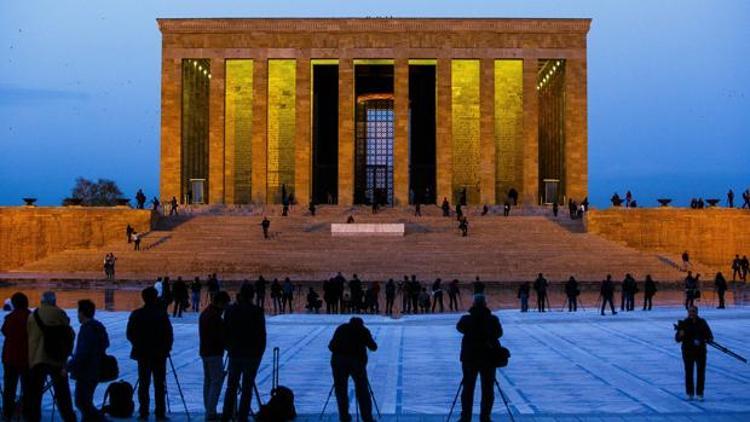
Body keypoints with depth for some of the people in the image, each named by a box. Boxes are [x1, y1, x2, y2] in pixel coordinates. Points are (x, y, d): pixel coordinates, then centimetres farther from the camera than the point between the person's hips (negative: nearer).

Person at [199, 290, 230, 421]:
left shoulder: (204, 313, 12)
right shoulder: (215, 316, -19)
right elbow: (220, 336, -20)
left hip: (204, 351, 10)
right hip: (214, 353, -10)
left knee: (208, 381, 13)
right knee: (217, 382, -7)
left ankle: (208, 411, 17)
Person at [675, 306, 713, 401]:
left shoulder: (702, 322, 1)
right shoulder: (683, 323, -3)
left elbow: (709, 334, 6)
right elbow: (677, 339, -3)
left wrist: (709, 339, -17)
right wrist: (680, 335, -25)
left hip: (701, 351, 1)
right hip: (688, 351, -1)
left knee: (701, 372, 3)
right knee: (688, 372, 3)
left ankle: (700, 393, 12)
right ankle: (690, 393, 14)